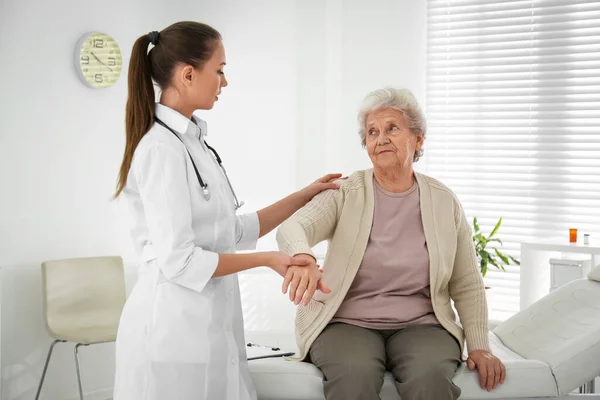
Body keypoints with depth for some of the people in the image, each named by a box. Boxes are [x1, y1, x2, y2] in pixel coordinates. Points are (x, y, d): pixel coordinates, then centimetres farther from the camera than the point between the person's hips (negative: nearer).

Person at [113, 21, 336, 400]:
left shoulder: (193, 141, 11)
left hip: (206, 322, 8)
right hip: (173, 325, -8)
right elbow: (179, 261, -20)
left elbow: (234, 232, 14)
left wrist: (305, 196, 15)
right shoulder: (163, 148, -16)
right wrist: (268, 260, -12)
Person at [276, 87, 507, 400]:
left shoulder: (445, 203, 8)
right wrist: (302, 256, -42)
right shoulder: (344, 194, 1)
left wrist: (478, 346, 4)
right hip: (347, 323, -1)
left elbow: (466, 286, 14)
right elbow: (291, 228, -18)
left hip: (420, 326, 2)